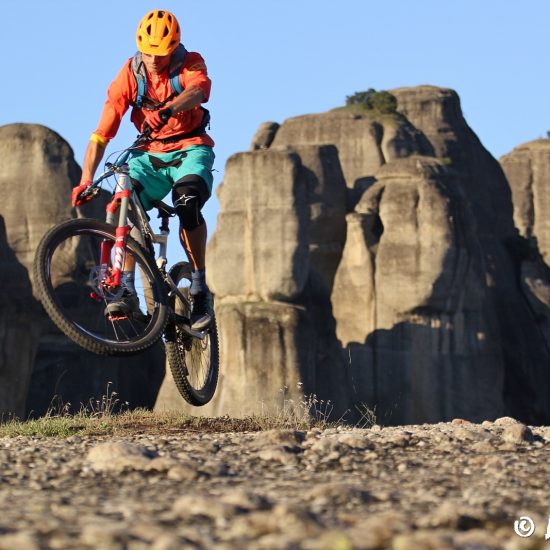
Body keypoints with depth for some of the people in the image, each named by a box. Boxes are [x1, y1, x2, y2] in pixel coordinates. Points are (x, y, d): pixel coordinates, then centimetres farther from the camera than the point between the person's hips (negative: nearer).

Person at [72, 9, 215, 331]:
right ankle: (127, 291, -21)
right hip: (149, 154, 2)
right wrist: (86, 180, -24)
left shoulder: (190, 64, -11)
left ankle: (200, 290, -18)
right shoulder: (130, 75, -9)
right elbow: (102, 132, -13)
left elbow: (198, 90, -37)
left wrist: (168, 108, -58)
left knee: (188, 204, -30)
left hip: (190, 150, -2)